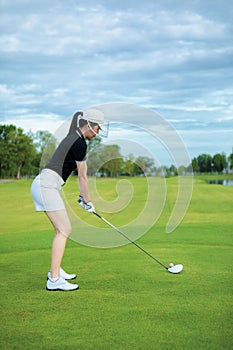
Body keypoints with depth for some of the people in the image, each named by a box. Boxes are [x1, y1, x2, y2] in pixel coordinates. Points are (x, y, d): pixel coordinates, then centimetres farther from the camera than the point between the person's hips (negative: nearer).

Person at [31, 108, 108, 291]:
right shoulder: (80, 143, -11)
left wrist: (83, 197, 25)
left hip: (42, 185, 10)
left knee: (63, 229, 15)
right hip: (47, 185, -10)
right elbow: (82, 176, -3)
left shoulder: (73, 138, 20)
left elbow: (80, 173, 23)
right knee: (64, 230, -11)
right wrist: (88, 201, 8)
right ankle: (54, 280, -13)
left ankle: (55, 271, 24)